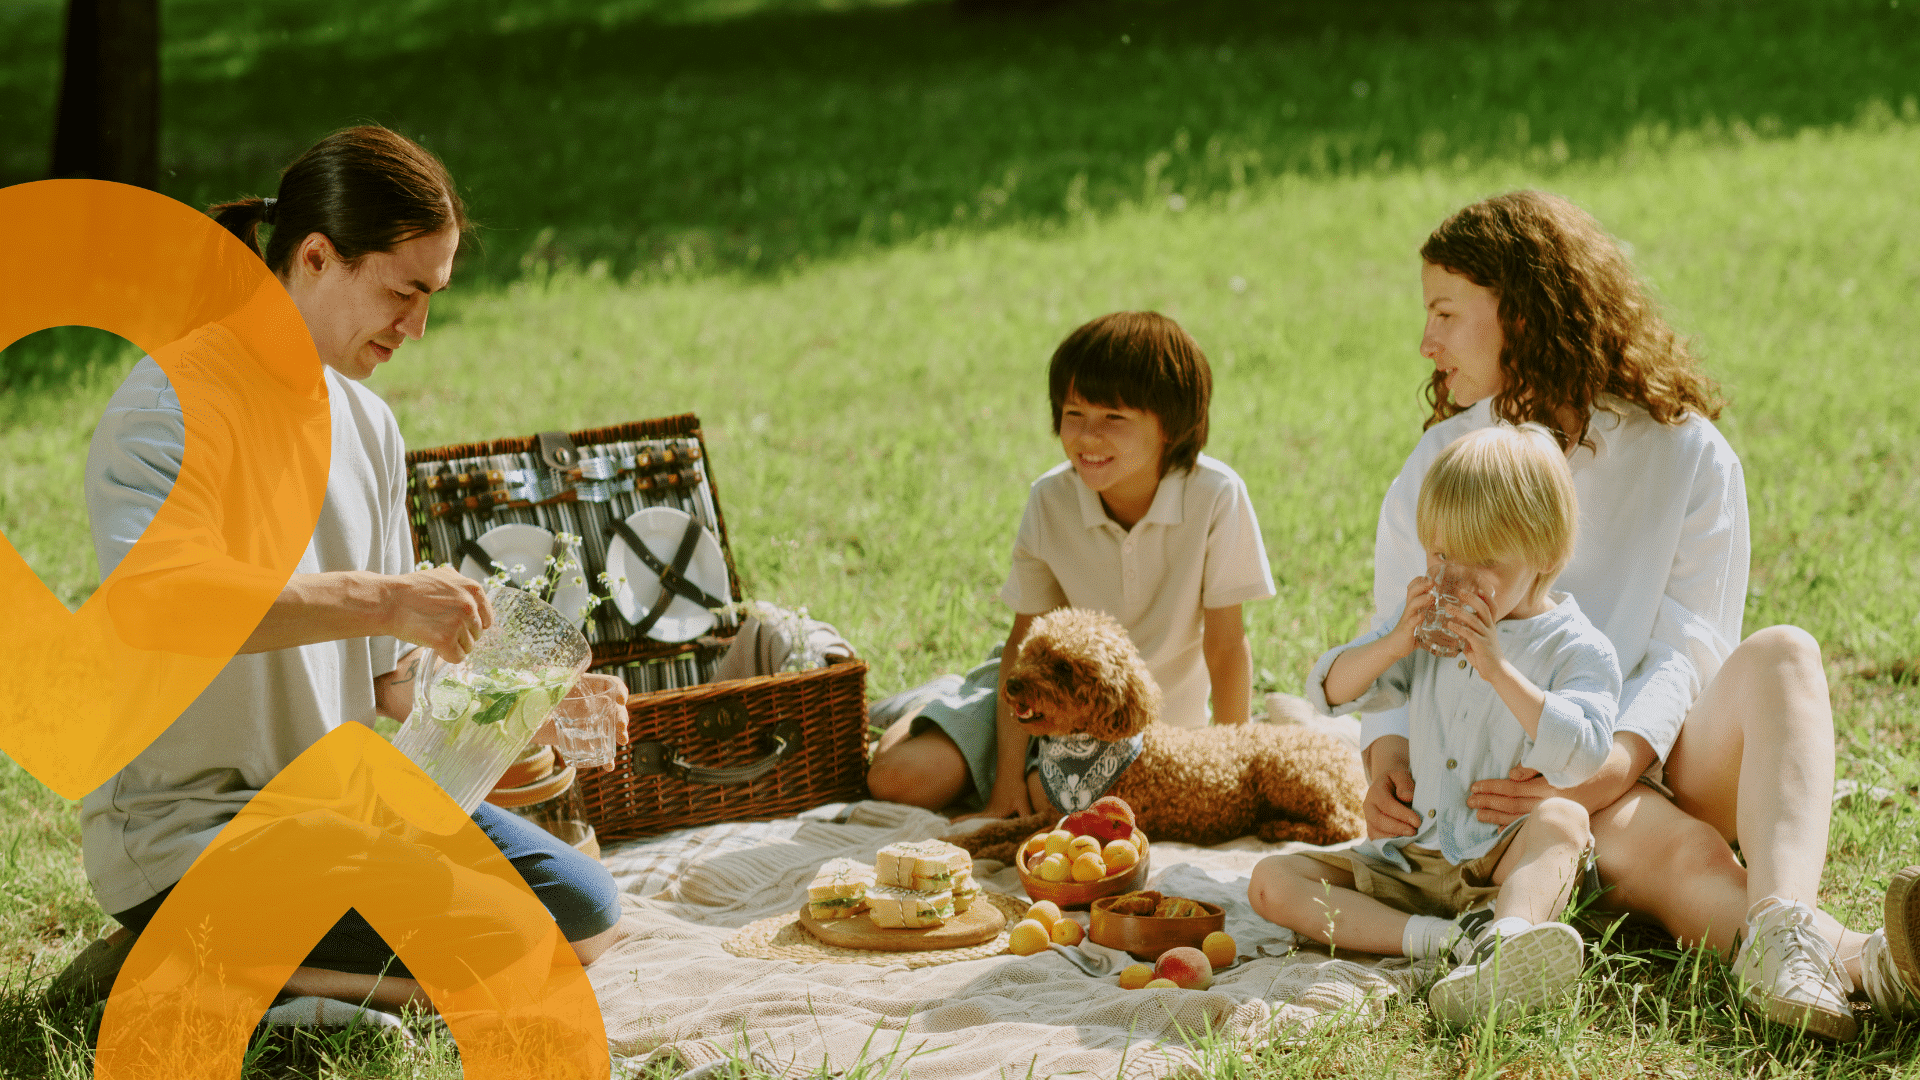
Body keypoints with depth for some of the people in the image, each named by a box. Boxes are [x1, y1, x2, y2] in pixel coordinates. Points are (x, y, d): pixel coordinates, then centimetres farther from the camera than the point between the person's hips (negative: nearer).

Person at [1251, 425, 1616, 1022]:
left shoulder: (1577, 649, -6)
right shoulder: (1430, 626, 12)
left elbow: (1580, 756, -23)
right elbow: (1328, 690, 8)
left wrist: (1498, 668, -27)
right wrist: (1396, 642, -10)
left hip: (1509, 863, -5)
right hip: (1412, 857, 5)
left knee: (1564, 817, -37)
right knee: (1272, 881, -12)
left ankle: (1505, 937, -63)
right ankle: (1433, 937, -32)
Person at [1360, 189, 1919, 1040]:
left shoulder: (1686, 454, 4)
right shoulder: (1436, 472, 11)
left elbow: (1686, 649, -5)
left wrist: (1618, 761, -25)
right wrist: (1388, 759, -16)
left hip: (1657, 759, 1)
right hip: (1516, 780, -1)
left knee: (1779, 656, -30)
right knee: (1666, 846, -33)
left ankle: (1780, 924, -55)